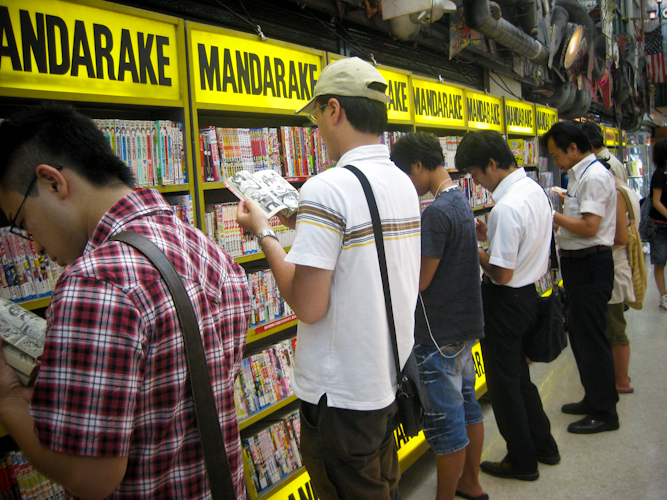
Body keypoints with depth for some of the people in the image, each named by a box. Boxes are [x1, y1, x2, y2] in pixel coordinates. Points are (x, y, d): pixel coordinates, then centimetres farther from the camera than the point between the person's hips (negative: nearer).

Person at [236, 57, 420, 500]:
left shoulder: (326, 189, -23)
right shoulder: (404, 183, 4)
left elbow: (308, 306, -23)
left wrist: (264, 233, -11)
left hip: (343, 396, -8)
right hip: (393, 378, 8)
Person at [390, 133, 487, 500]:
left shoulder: (436, 212, -22)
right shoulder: (461, 201, 8)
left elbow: (420, 280, -21)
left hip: (439, 333, -10)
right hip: (467, 322, 10)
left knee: (444, 422, 3)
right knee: (466, 404, 21)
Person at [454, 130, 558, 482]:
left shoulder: (506, 208, -27)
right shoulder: (535, 190, 4)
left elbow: (502, 274, -25)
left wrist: (475, 251, -10)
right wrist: (490, 239, 7)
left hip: (505, 303, -9)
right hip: (530, 293, 9)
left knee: (504, 384, 9)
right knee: (519, 376, 24)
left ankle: (522, 461, 25)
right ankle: (544, 445, 38)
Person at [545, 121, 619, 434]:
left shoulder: (594, 176, -18)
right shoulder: (581, 175, 14)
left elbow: (590, 227, -25)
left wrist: (554, 216, -15)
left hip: (590, 264, -11)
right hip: (579, 263, 11)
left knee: (591, 338, -2)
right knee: (580, 335, 18)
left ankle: (605, 412, 10)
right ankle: (593, 399, 32)